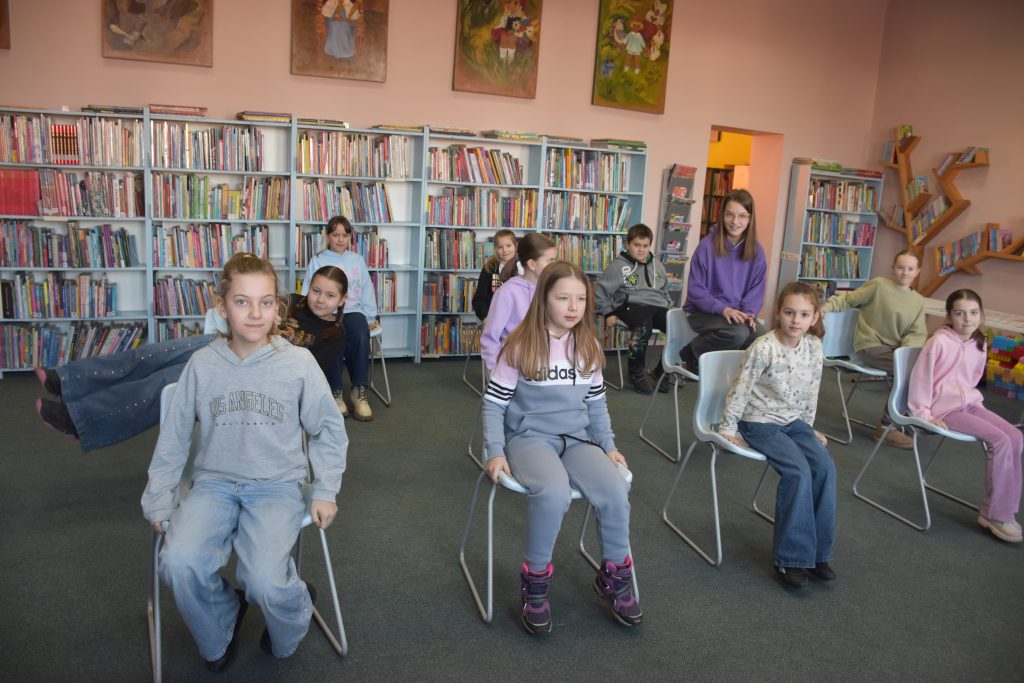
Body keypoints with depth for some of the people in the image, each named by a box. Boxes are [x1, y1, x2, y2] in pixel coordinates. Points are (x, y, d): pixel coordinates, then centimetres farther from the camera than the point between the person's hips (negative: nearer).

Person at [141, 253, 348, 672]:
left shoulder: (299, 363, -6)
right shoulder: (202, 364, -1)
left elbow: (328, 430, 4)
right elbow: (173, 438, 8)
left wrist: (325, 491, -1)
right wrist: (159, 499, 7)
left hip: (278, 485, -2)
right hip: (214, 484, 2)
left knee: (265, 581, -24)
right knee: (179, 564, -25)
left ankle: (288, 628, 15)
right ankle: (219, 632, 10)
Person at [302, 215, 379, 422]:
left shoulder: (357, 260, 18)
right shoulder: (317, 261, 10)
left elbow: (367, 290, 19)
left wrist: (370, 316, 11)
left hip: (353, 311, 2)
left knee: (361, 337, -33)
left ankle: (360, 391, -26)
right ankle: (335, 393, -25)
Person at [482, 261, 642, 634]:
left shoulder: (589, 346, 7)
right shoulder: (521, 346, -7)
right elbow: (494, 402, -4)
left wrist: (608, 446, 7)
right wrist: (495, 452, -13)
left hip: (577, 438, 4)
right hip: (530, 436, -4)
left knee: (615, 491, -24)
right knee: (554, 492, -35)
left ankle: (615, 574, 3)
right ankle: (535, 579, -10)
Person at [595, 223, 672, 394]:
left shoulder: (656, 265, 22)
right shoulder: (619, 265, 4)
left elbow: (665, 290, 34)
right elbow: (601, 290, 4)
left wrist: (668, 308, 21)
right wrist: (608, 312, -2)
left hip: (658, 307, 6)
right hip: (633, 305, -5)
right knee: (643, 329, -39)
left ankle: (661, 372, 0)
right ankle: (637, 374, -15)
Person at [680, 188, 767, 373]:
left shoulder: (757, 250, 1)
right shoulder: (707, 245, -11)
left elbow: (756, 290, 6)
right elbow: (695, 290, -10)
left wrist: (749, 313, -14)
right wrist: (722, 309, -23)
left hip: (738, 313, 4)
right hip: (704, 311, -4)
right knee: (738, 333, -34)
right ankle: (692, 352, -7)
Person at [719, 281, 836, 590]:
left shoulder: (814, 348, -1)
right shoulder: (763, 348, -18)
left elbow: (811, 393, 12)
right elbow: (740, 390, -13)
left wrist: (809, 429, 16)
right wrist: (727, 430, -10)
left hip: (794, 421, 6)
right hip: (760, 422, -6)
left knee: (825, 467, -17)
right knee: (799, 471, -24)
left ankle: (817, 551, -3)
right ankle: (791, 557, -13)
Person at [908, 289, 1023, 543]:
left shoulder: (979, 344, 7)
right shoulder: (939, 341, -14)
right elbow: (921, 377, -13)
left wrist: (969, 396, 8)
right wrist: (924, 414, -12)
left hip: (969, 402, 7)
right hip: (945, 408, -7)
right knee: (1000, 441, -20)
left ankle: (1003, 509, -2)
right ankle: (996, 514, -8)